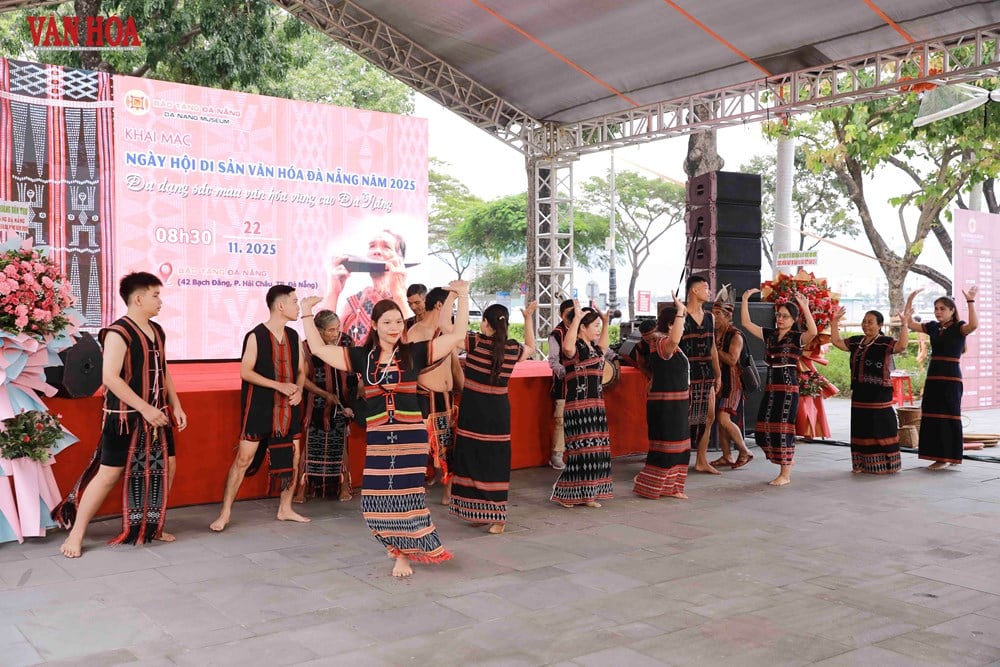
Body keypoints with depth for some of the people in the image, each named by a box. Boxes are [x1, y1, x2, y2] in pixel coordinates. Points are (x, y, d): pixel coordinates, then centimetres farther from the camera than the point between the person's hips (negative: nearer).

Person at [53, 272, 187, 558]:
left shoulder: (157, 331, 10)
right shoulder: (118, 332, -16)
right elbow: (110, 378, -22)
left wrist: (176, 406, 9)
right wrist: (145, 408, -23)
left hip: (156, 414, 8)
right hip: (124, 417, -8)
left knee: (166, 466, 9)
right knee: (109, 472, -3)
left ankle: (149, 527, 24)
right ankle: (76, 534, 10)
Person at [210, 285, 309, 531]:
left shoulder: (293, 336, 8)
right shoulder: (255, 336, -9)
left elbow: (301, 370, 14)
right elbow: (245, 372, -12)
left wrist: (298, 390, -7)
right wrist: (279, 385, -20)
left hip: (288, 408, 6)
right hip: (259, 408, -6)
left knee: (293, 457, 8)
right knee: (244, 458, -5)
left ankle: (285, 509, 24)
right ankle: (225, 513, 5)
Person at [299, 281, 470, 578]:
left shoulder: (414, 353, -1)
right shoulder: (362, 357, 3)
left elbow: (457, 335, -2)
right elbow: (319, 348, 4)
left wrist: (462, 297, -7)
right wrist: (307, 313, 3)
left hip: (411, 435, -2)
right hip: (377, 438, 2)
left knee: (405, 495, -1)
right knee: (376, 500, 3)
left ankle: (403, 554, 18)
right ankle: (401, 545, 30)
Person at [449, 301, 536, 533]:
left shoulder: (475, 342, -10)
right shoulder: (514, 348, 0)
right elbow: (531, 347, 23)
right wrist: (528, 318, 26)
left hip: (472, 410, -2)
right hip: (499, 411, 3)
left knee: (471, 459, 9)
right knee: (496, 462, 7)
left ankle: (476, 512, 16)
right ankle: (497, 517, 7)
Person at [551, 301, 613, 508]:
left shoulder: (592, 347, 15)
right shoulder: (575, 347, -12)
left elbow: (603, 348, 39)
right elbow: (567, 347, -37)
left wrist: (605, 322, 31)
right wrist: (576, 318, -33)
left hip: (596, 406, 9)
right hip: (579, 406, -9)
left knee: (596, 450, 11)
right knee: (583, 450, -7)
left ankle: (587, 494, 19)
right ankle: (575, 494, 4)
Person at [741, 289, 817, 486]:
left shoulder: (797, 338, -5)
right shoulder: (769, 335, 11)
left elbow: (813, 331, -27)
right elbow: (746, 323, 10)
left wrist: (805, 307, -33)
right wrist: (745, 299, 2)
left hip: (788, 388, -6)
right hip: (770, 387, 6)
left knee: (782, 429, -4)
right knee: (763, 430, 7)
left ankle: (785, 474, 6)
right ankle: (788, 459, 28)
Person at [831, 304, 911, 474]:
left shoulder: (886, 343, -6)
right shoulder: (856, 342, 12)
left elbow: (902, 346, -23)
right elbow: (837, 342, 16)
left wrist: (904, 324, -31)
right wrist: (835, 321, 11)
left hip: (879, 394, -6)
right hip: (859, 393, 6)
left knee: (881, 428, -4)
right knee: (860, 428, 11)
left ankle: (883, 465, 3)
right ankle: (862, 464, 20)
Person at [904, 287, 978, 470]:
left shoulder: (959, 327, -6)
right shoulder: (933, 327, 10)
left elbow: (973, 325, -27)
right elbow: (910, 324, 10)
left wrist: (970, 301, -28)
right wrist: (910, 301, 4)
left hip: (951, 377, -6)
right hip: (933, 376, 6)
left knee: (948, 416, -2)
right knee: (932, 416, 6)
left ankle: (946, 457, 3)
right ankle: (938, 456, 13)